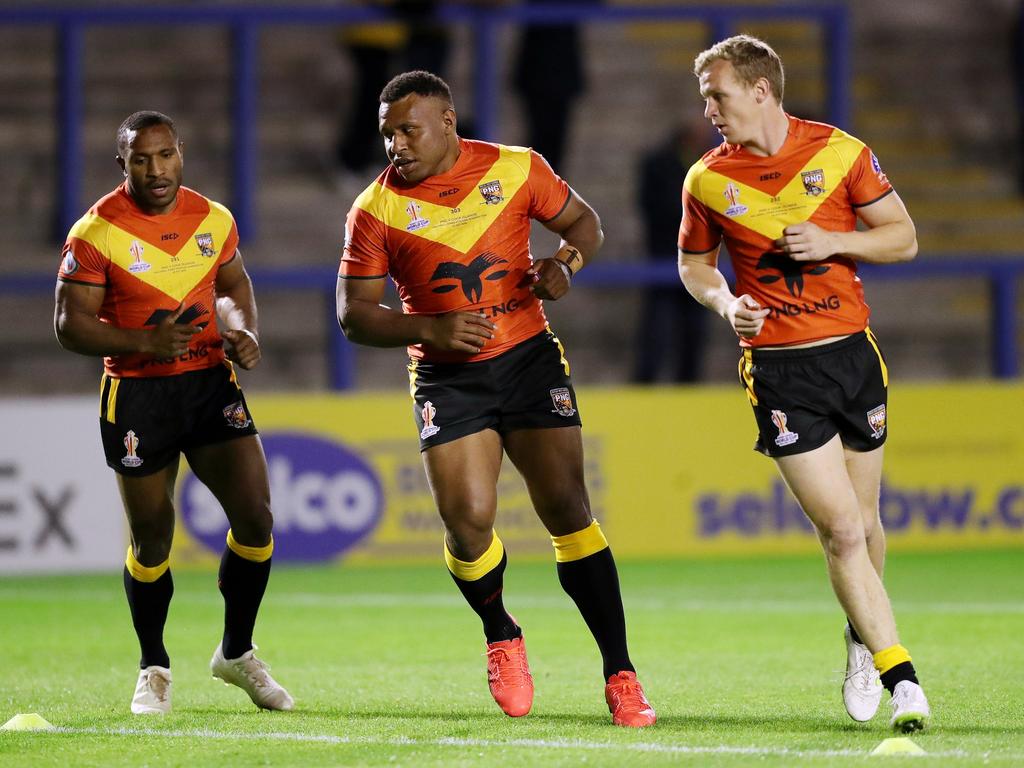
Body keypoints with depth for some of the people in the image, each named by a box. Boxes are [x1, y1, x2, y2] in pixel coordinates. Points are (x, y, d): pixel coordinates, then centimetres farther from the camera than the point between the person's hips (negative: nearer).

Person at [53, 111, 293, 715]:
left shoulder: (214, 220, 2)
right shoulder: (96, 233, -11)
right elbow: (71, 325, -12)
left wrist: (245, 330, -1)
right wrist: (146, 341, -25)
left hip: (211, 382, 3)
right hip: (136, 394, -3)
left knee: (256, 518, -6)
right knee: (152, 537, 4)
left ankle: (237, 653, 15)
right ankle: (154, 670, 25)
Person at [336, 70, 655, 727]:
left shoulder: (515, 169, -1)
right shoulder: (376, 209, -3)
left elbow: (584, 221, 13)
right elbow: (354, 314, -3)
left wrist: (567, 262, -10)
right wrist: (430, 330, -19)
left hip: (529, 358, 0)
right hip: (446, 378, 0)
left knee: (567, 508, -6)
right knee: (467, 521, -13)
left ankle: (620, 674, 0)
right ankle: (501, 636, 19)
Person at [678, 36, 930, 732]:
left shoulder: (840, 152, -2)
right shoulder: (707, 180, 0)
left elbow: (904, 237, 3)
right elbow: (694, 261, 15)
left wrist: (833, 242, -14)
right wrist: (724, 302, -5)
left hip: (853, 354, 1)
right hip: (778, 371, -1)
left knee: (862, 524, 10)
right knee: (840, 530, -11)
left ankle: (863, 637, 39)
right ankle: (902, 680, -9)